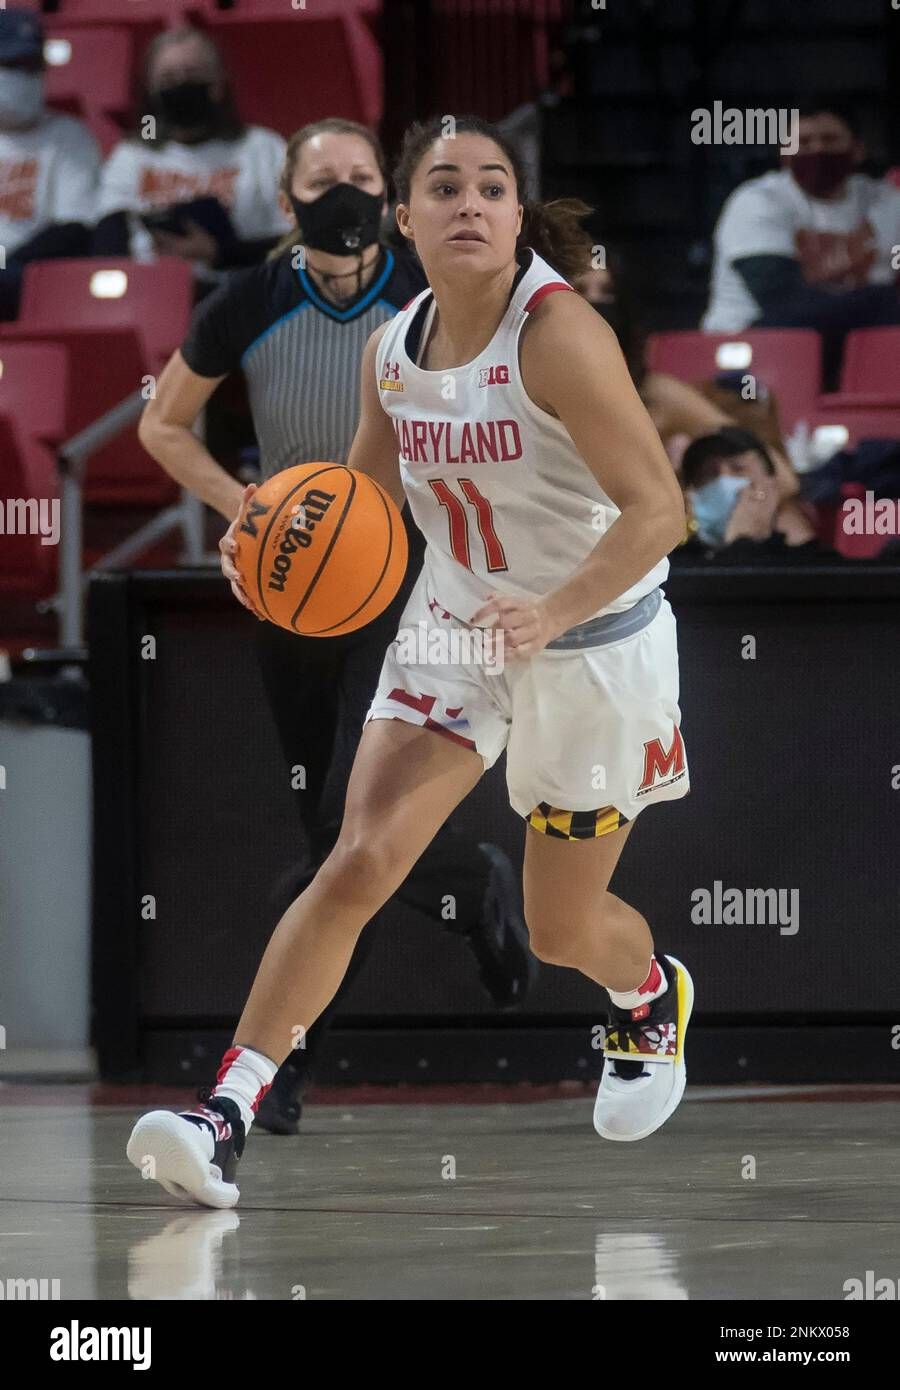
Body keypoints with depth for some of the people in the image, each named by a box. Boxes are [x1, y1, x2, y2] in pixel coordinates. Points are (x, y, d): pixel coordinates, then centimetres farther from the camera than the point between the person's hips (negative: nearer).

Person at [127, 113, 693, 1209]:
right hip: (453, 629, 4)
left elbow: (656, 511, -27)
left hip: (595, 642, -4)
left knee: (562, 928, 11)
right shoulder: (391, 350, -4)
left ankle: (651, 999, 48)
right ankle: (225, 1116, -19)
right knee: (358, 864, -15)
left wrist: (552, 611, -42)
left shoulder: (557, 335, -24)